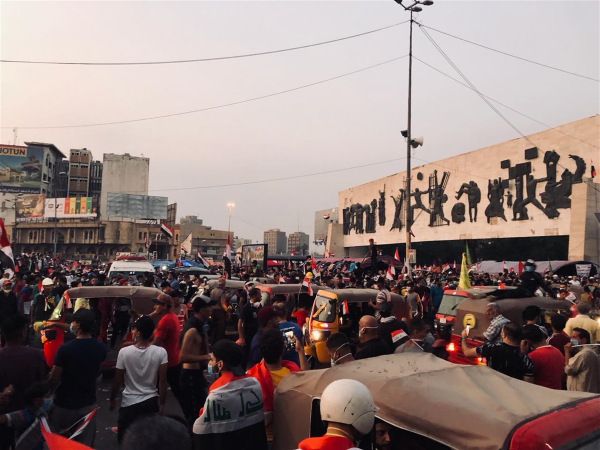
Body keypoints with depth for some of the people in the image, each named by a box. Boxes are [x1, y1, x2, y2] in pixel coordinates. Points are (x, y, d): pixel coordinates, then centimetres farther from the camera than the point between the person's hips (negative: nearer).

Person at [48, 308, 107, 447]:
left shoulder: (65, 348, -22)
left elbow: (54, 380, -13)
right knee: (86, 444, 15)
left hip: (64, 405, -3)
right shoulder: (101, 347, -8)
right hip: (88, 403, 4)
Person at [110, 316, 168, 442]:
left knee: (124, 437, 15)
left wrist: (112, 399, 10)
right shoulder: (161, 352, -14)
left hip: (129, 402, -1)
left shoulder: (124, 352, -14)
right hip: (151, 402, 1)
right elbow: (162, 380, -11)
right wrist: (162, 403, 1)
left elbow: (118, 380, -6)